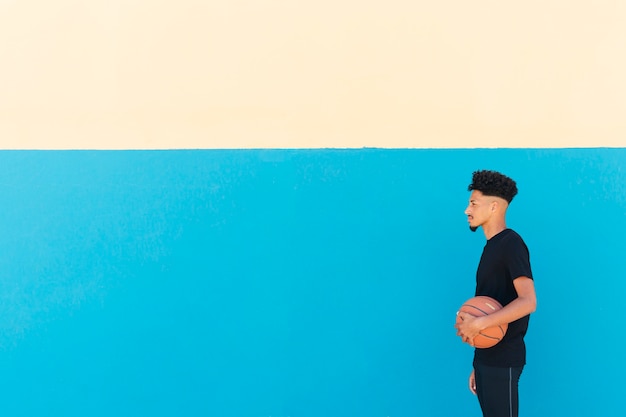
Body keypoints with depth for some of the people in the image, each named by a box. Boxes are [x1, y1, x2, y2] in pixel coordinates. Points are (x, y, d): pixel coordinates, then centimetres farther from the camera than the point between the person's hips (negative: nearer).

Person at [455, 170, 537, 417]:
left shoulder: (510, 244, -12)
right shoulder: (491, 247, 15)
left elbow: (527, 302, -22)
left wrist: (479, 324, -23)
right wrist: (478, 366, 15)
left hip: (503, 359, -9)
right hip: (486, 356, 9)